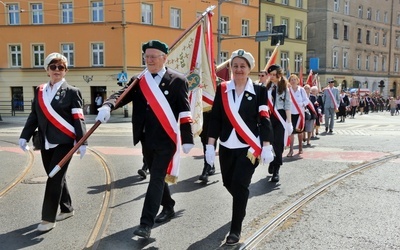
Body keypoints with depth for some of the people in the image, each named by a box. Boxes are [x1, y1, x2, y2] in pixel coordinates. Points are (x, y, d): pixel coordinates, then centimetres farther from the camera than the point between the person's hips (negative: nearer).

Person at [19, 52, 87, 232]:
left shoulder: (72, 92, -3)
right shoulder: (39, 91, 11)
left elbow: (78, 119, -8)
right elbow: (34, 116, 14)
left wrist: (82, 142, -13)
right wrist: (24, 136, 6)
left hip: (64, 142, -5)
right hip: (45, 143, 6)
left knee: (55, 178, -6)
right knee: (56, 178, 14)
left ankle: (49, 218, 3)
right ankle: (67, 209, 31)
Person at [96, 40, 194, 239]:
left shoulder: (177, 81, -5)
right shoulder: (138, 81, 6)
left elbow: (185, 112, -7)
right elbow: (121, 95, -10)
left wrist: (187, 139, -10)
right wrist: (107, 106, -31)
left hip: (167, 139, -5)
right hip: (147, 139, 5)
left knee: (157, 178, -7)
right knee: (156, 177, 18)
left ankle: (146, 223, -3)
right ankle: (168, 208, 39)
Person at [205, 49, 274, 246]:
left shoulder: (259, 91, -2)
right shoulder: (222, 89, 2)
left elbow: (264, 120, -4)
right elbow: (215, 119, 2)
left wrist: (266, 147, -10)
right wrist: (210, 145, -2)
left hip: (249, 147, -3)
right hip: (227, 147, 3)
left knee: (240, 184, -9)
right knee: (229, 183, 14)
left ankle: (235, 230, 6)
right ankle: (241, 205, 48)